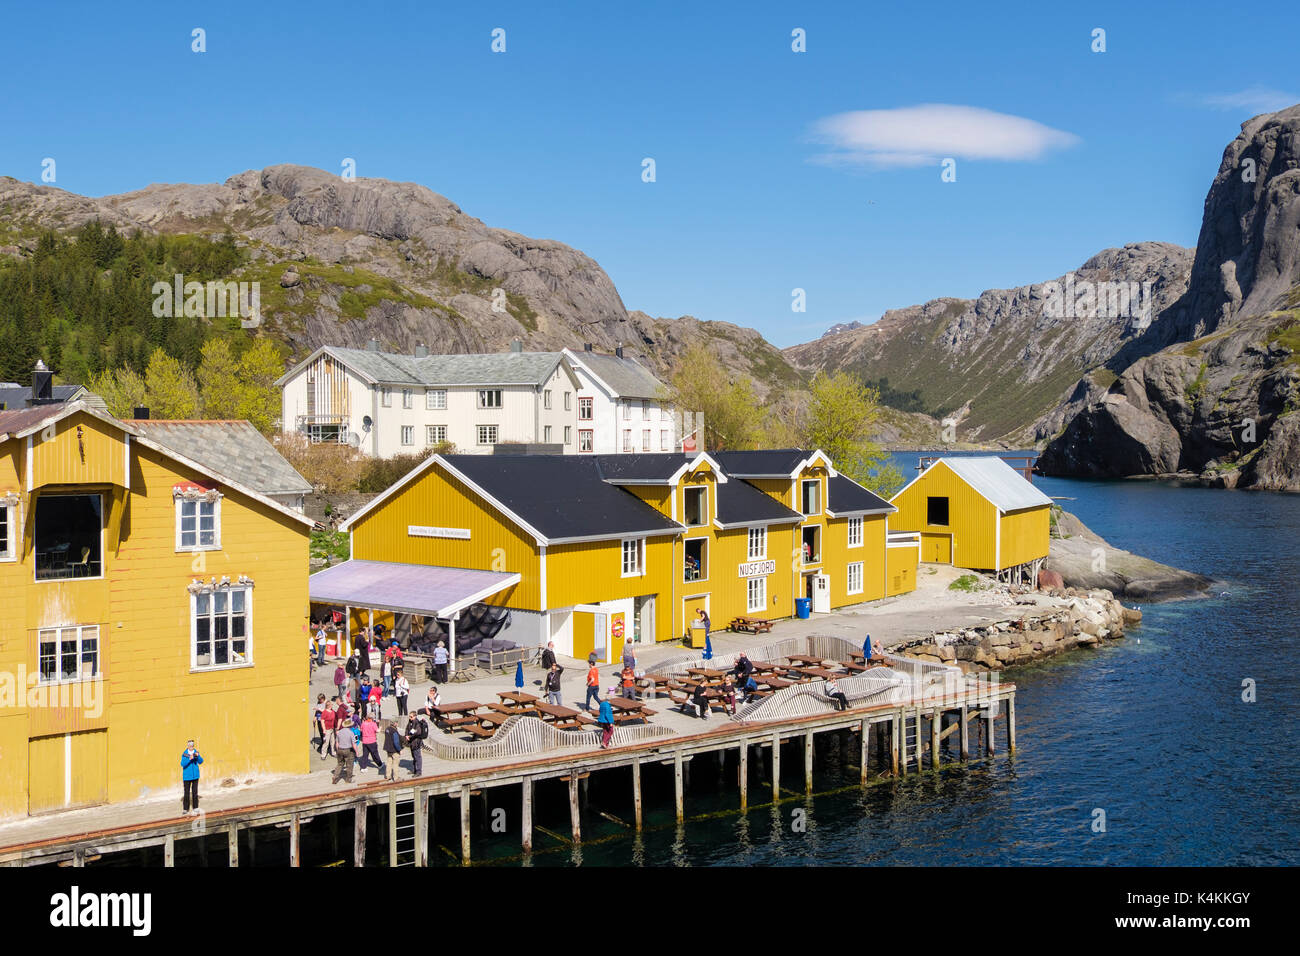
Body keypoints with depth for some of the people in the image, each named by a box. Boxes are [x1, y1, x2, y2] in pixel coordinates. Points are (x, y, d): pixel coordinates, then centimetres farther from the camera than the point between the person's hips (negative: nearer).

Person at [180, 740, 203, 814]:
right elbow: (182, 764, -18)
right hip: (187, 776, -2)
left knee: (195, 792, 5)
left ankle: (195, 807, 11)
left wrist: (198, 756, -25)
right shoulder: (184, 754, -7)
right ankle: (185, 809, 4)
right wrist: (189, 759, -33)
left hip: (195, 775, 2)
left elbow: (201, 761, -7)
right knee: (186, 792, -3)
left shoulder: (196, 752, 0)